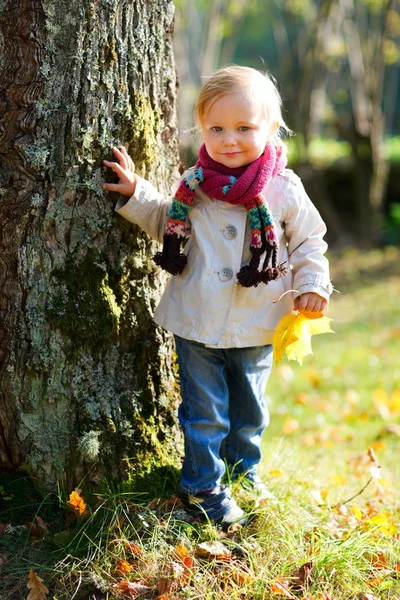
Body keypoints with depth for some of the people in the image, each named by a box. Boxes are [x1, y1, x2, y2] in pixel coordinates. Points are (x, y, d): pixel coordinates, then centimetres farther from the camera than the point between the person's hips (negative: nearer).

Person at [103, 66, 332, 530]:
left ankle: (245, 470, 43)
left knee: (249, 408, 19)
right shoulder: (194, 185, -4)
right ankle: (202, 485, 26)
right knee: (205, 411, 8)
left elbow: (308, 241, 4)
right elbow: (165, 224, 13)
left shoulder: (284, 189, -8)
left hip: (256, 327, 1)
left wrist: (312, 285, -9)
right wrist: (135, 195, 1)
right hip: (198, 322, 0)